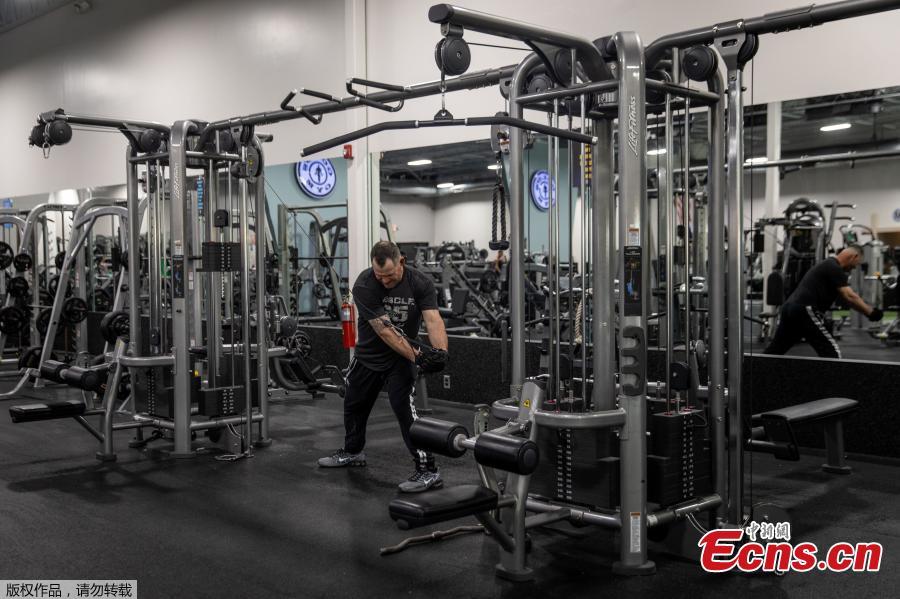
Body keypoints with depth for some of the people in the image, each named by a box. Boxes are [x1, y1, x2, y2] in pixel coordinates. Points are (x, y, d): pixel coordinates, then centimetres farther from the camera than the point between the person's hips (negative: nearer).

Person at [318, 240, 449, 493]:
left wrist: (441, 353, -50)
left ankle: (428, 471, -16)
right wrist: (416, 356, -36)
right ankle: (352, 452, 46)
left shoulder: (420, 283, -20)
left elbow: (433, 320, -31)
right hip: (369, 354, 3)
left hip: (401, 358, -2)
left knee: (405, 408, -19)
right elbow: (384, 330, -30)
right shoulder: (364, 285, -25)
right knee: (354, 403, 20)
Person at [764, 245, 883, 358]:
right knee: (831, 353, -4)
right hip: (804, 311, -10)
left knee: (774, 350, 15)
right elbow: (849, 297, -13)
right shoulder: (835, 269, -6)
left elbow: (845, 296, 29)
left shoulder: (828, 265, 26)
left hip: (790, 308, 10)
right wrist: (871, 312, -6)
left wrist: (868, 309, 26)